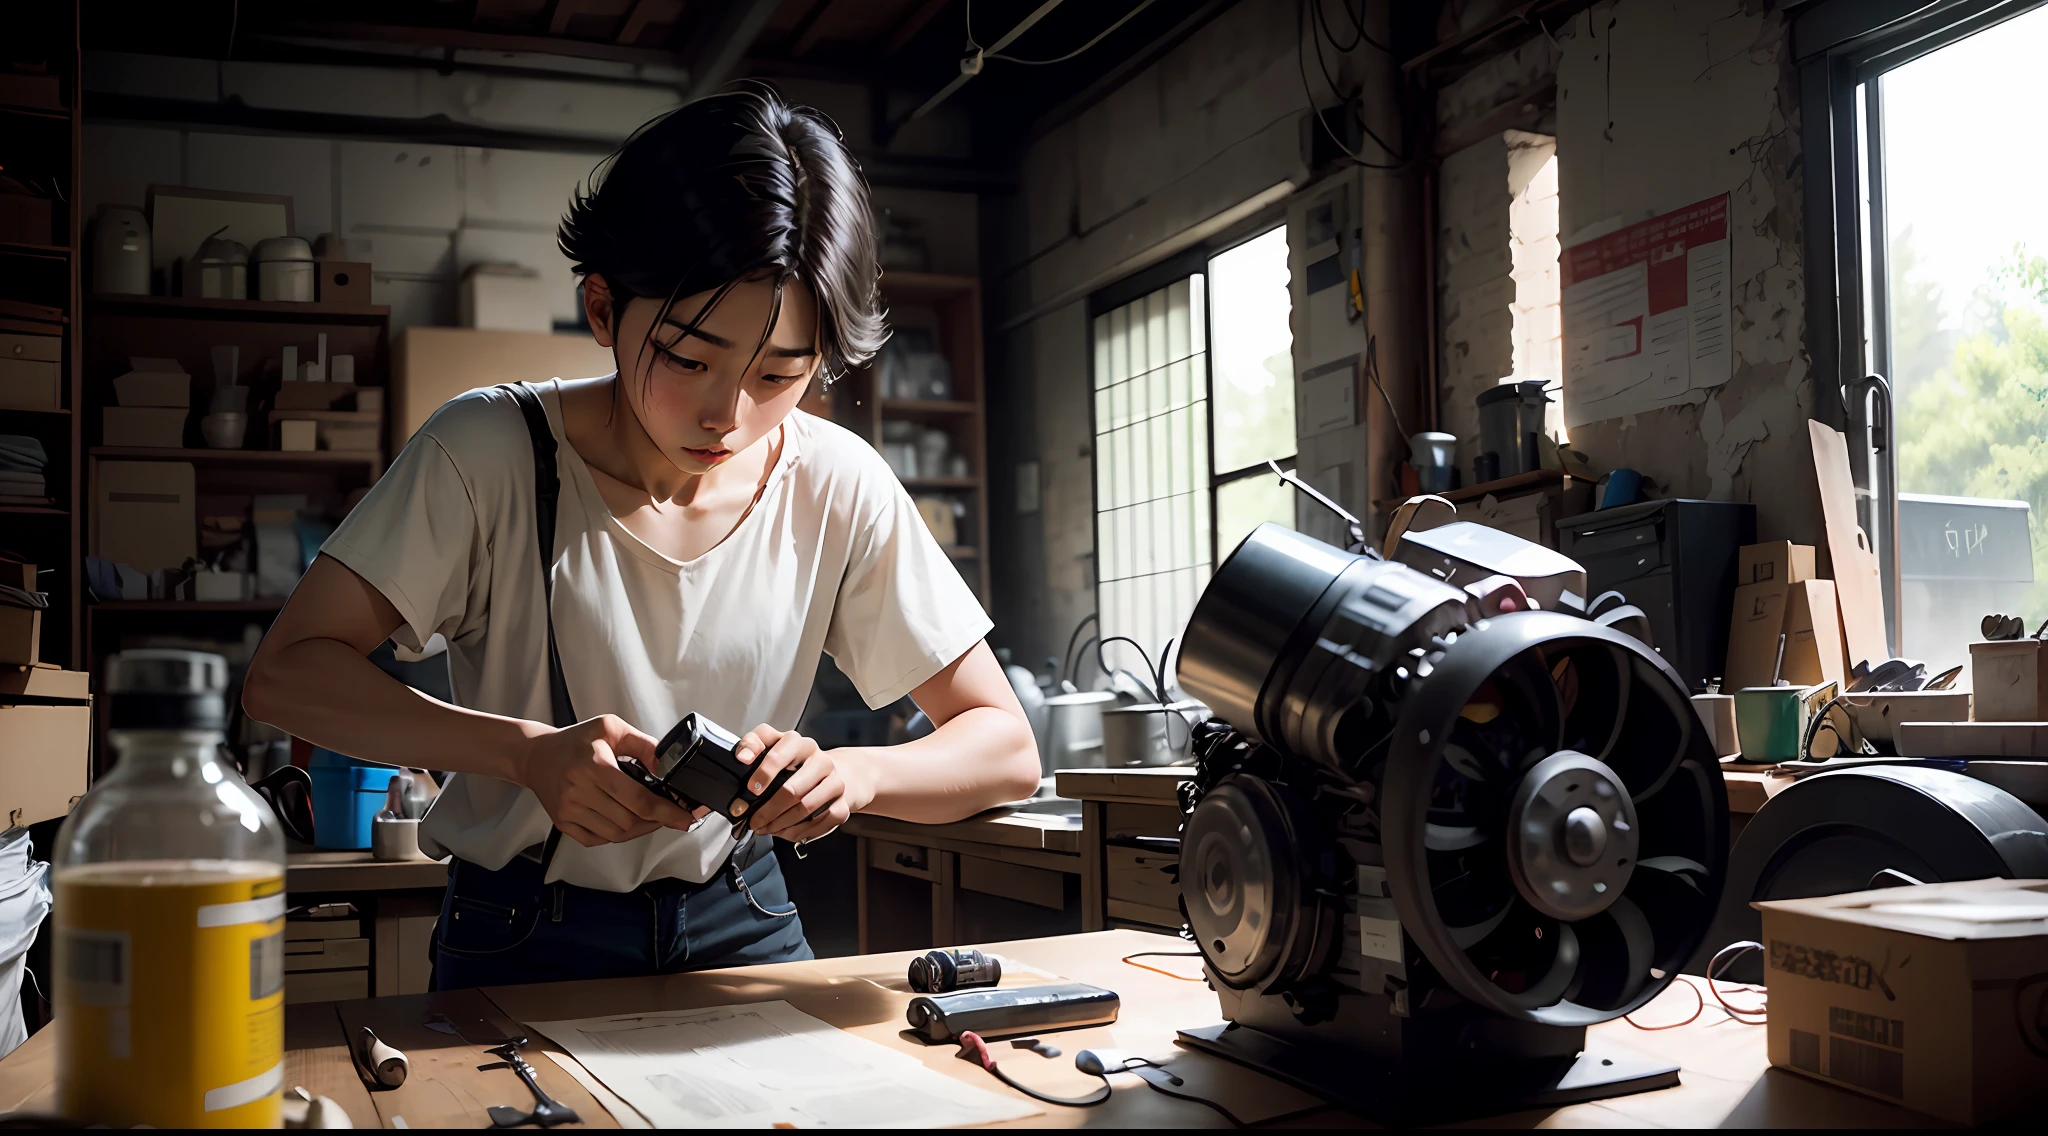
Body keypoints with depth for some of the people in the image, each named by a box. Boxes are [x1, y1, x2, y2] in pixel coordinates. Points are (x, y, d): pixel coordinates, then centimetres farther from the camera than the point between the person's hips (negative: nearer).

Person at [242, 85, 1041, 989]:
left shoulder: (836, 486, -9)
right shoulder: (491, 454, -15)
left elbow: (1007, 751, -6)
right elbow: (286, 675, -15)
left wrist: (850, 775, -26)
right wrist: (528, 750, -29)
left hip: (740, 927, 2)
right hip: (522, 943, -2)